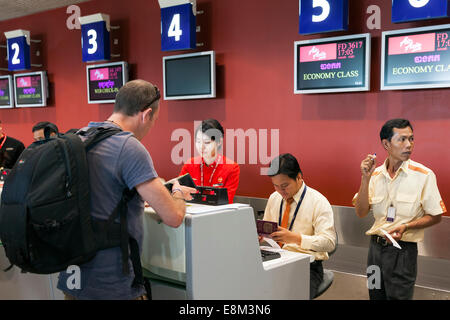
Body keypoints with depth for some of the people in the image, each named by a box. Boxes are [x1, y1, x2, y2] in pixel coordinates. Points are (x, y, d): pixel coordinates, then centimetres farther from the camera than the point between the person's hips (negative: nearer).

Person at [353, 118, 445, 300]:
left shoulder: (424, 175, -9)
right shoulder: (375, 175, 1)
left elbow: (435, 216, -4)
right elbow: (361, 213, -5)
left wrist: (406, 226, -19)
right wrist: (365, 178, -13)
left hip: (403, 251, -3)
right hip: (376, 246, 4)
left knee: (398, 296, 4)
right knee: (376, 295, 17)